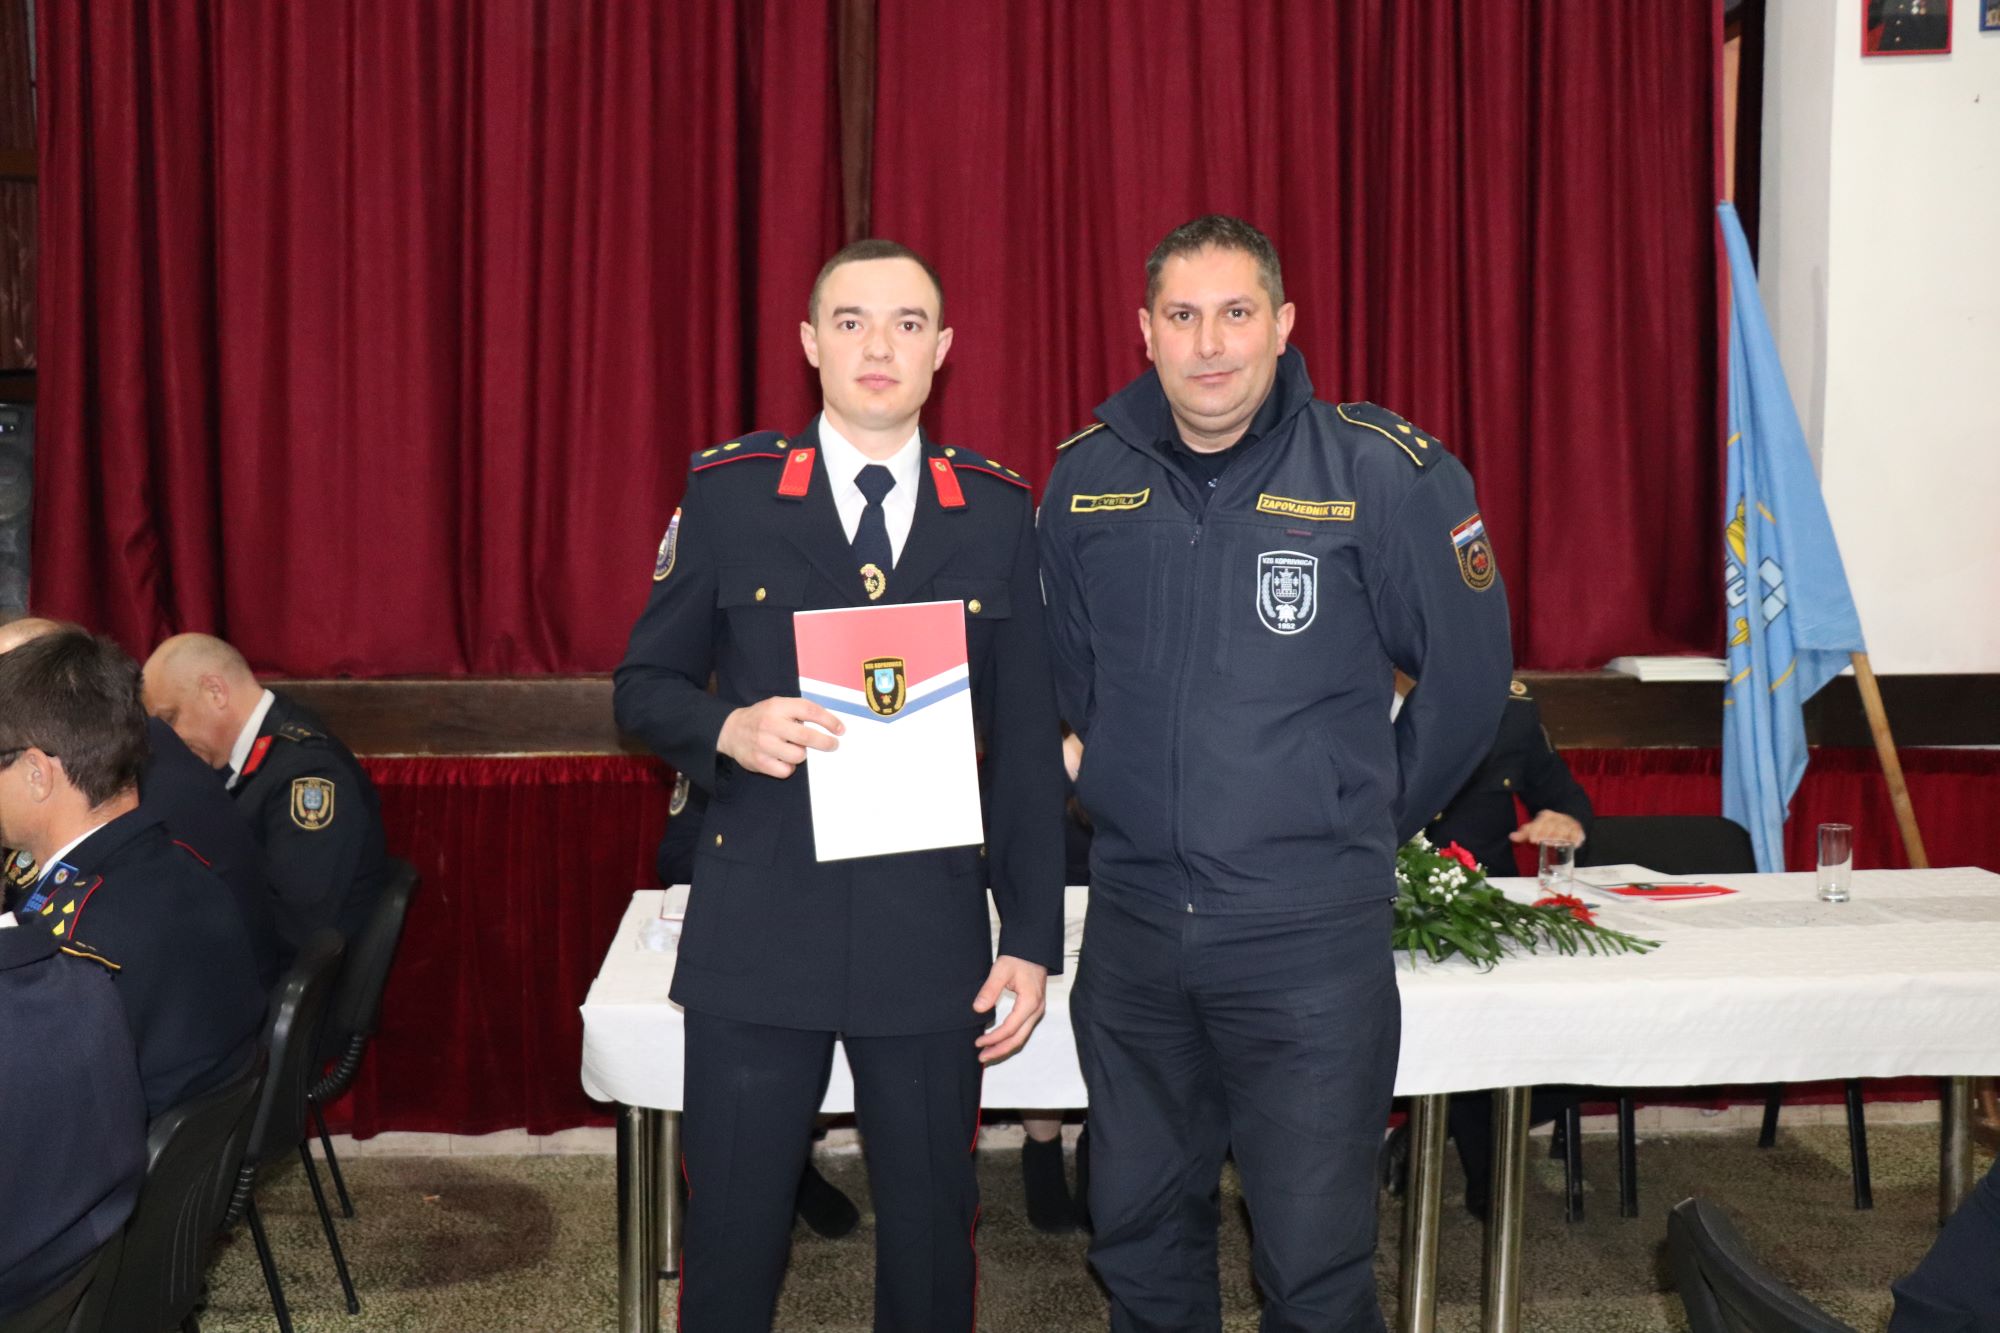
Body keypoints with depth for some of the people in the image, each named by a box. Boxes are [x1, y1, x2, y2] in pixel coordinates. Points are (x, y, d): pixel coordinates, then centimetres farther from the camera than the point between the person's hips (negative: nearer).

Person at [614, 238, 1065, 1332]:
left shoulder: (998, 512, 3)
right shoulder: (727, 493, 0)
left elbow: (1026, 742, 5)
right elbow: (644, 686, 6)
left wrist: (1032, 940, 2)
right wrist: (728, 730, -16)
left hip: (933, 942, 1)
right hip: (756, 939, -1)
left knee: (932, 1239, 12)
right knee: (729, 1239, 10)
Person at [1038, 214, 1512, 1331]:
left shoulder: (1387, 472, -10)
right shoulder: (1088, 477, 2)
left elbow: (1467, 677, 0)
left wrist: (1365, 823, 7)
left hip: (1311, 936, -4)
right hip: (1133, 923, 4)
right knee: (1139, 1239, 17)